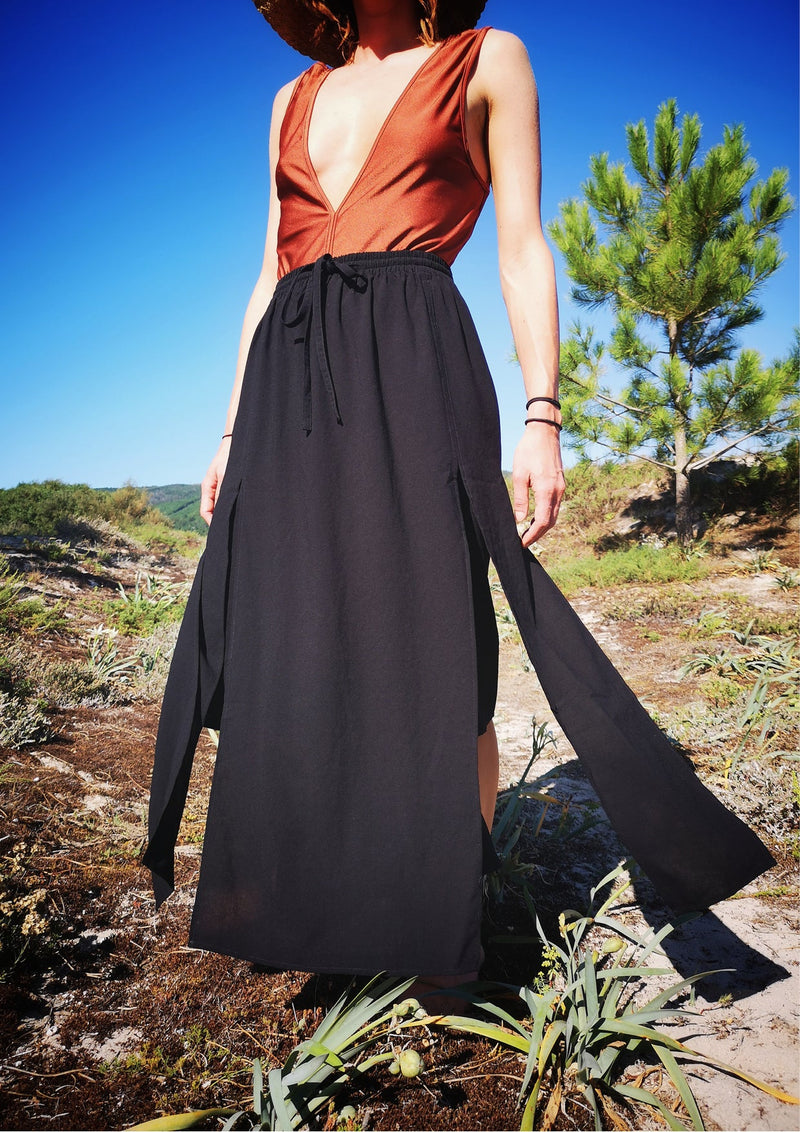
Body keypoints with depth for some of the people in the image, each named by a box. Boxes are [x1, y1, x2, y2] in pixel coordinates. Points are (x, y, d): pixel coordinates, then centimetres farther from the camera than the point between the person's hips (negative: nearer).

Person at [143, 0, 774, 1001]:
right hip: (291, 388, 5)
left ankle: (446, 916, 14)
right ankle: (304, 905, 21)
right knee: (288, 654, 3)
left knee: (433, 654, -4)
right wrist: (233, 434, 12)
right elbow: (270, 277, 19)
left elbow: (523, 253, 3)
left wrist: (542, 418, -9)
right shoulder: (296, 100, 24)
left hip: (415, 371, -4)